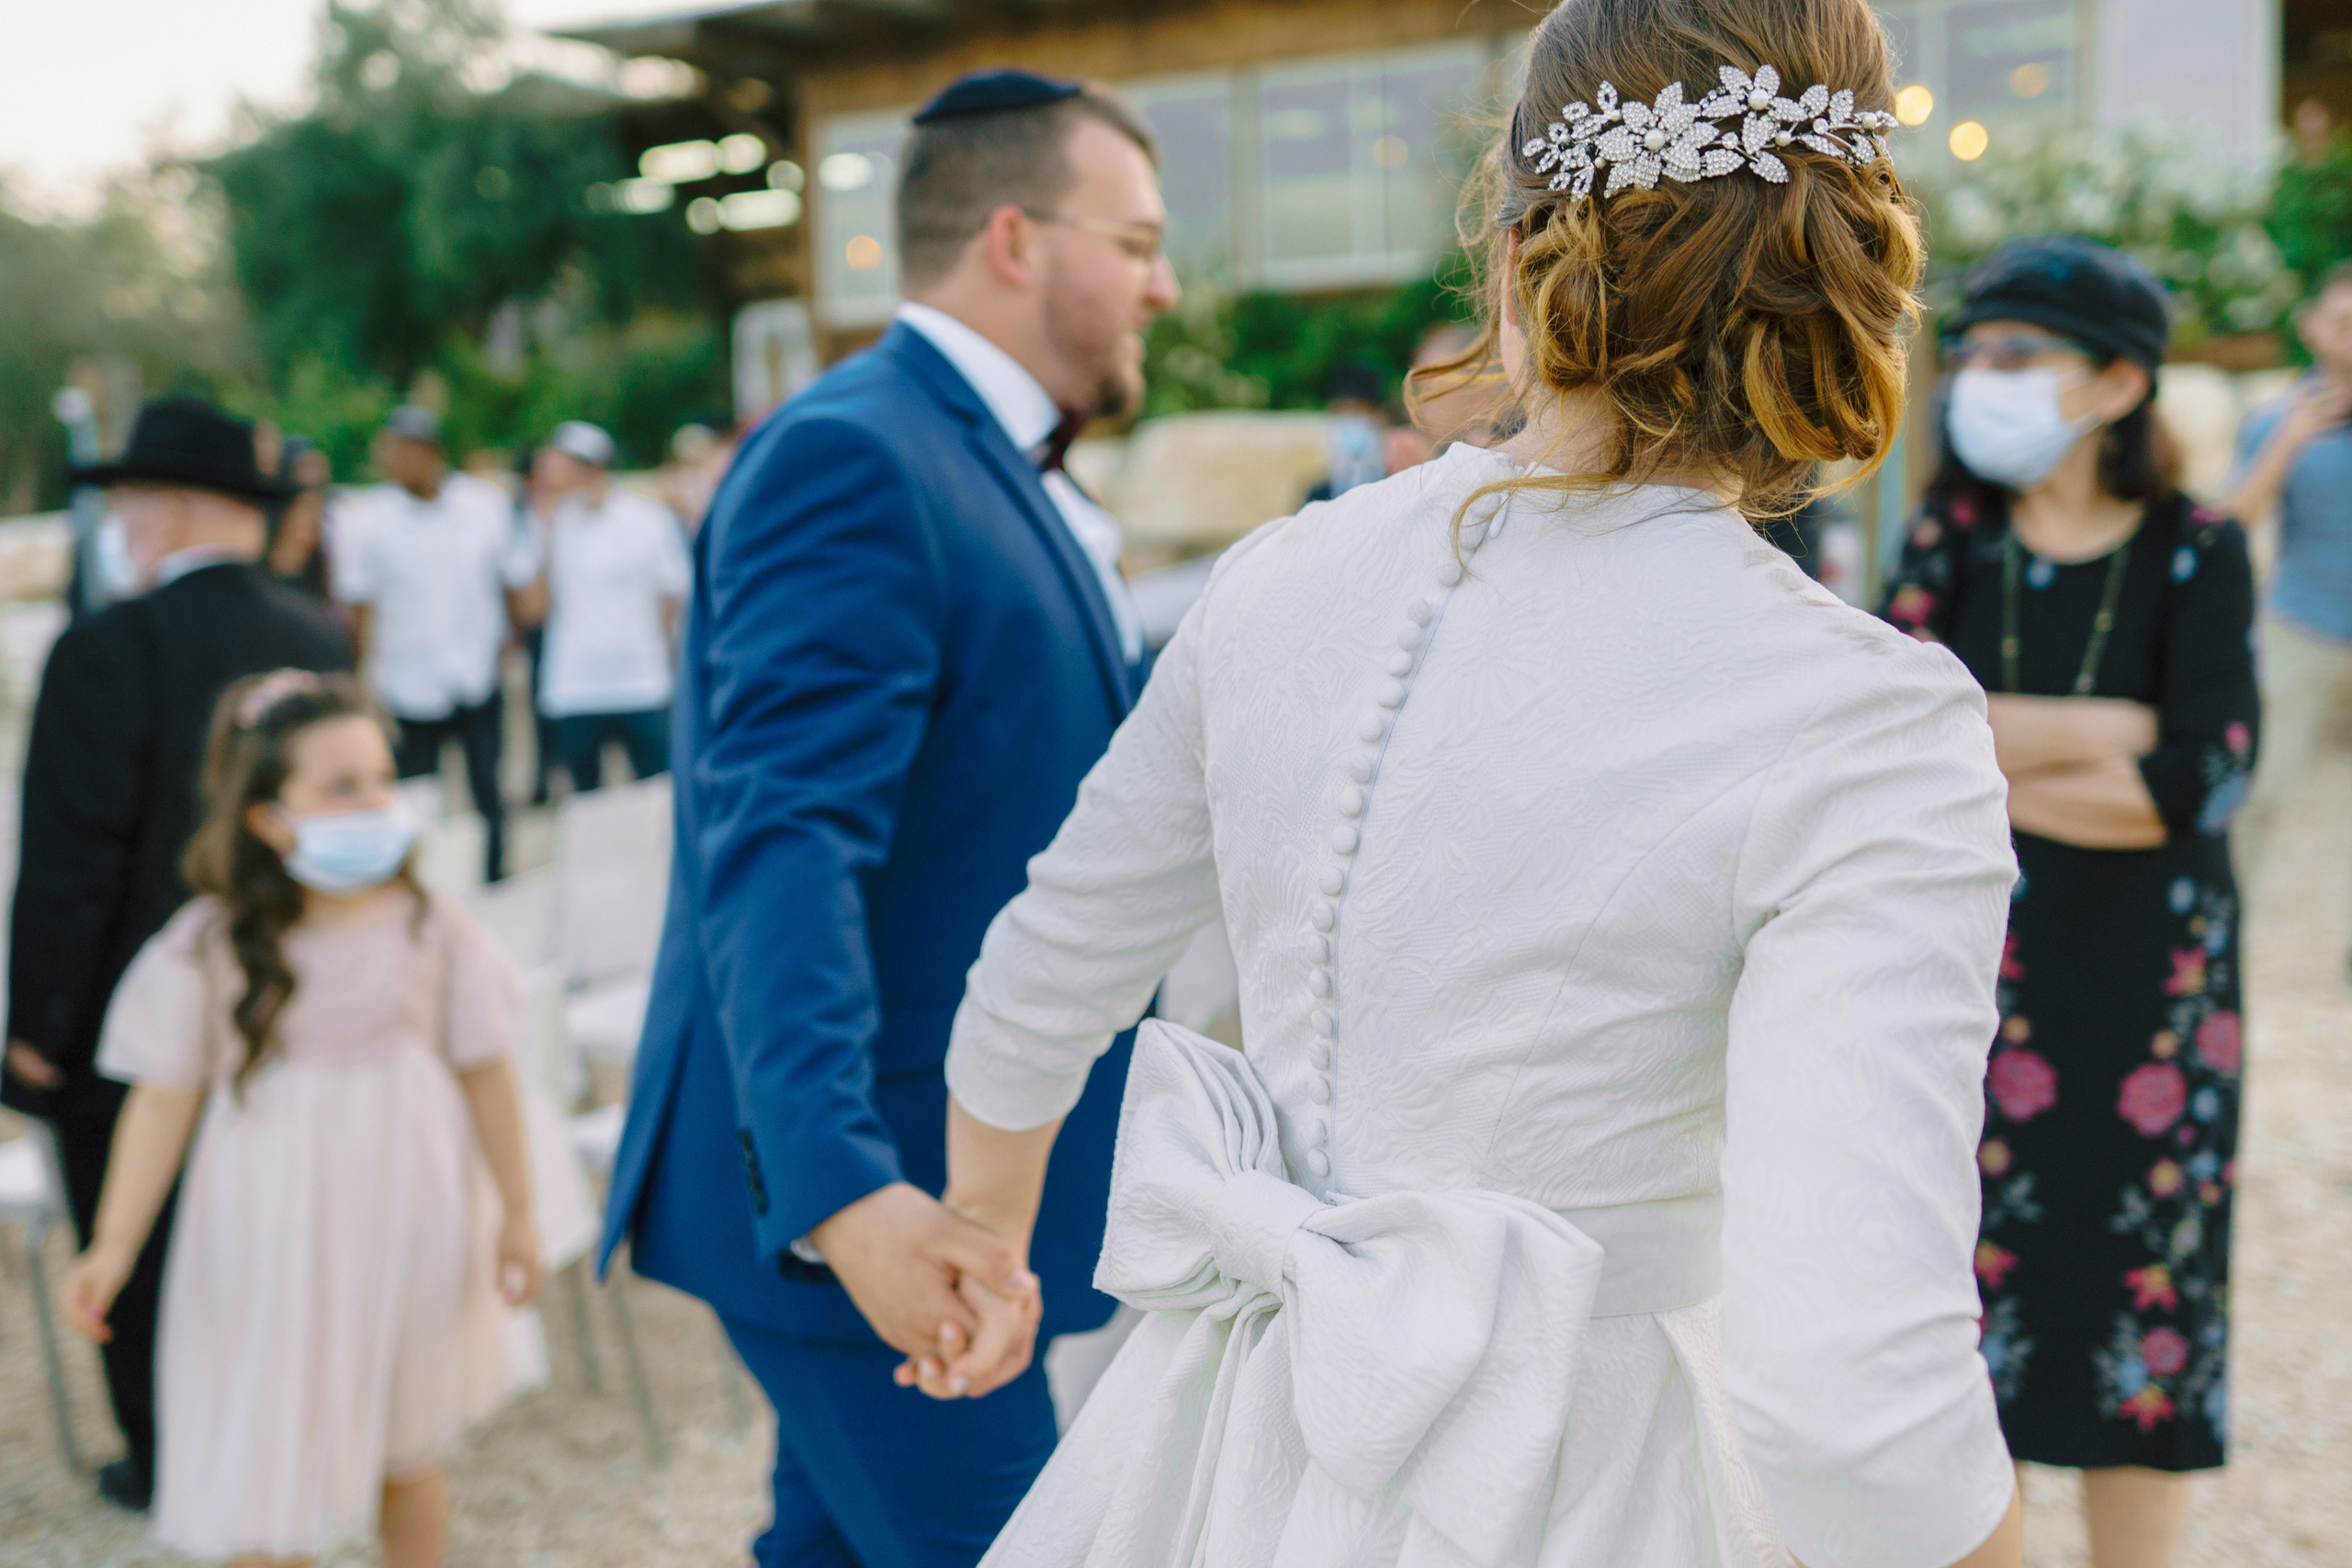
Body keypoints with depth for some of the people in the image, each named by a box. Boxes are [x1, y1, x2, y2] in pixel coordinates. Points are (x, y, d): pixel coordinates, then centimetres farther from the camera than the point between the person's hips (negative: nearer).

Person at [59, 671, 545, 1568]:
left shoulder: (430, 931, -7)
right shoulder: (207, 948, -11)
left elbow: (485, 1075, 1)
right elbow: (164, 1100, -6)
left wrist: (516, 1214, 4)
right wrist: (114, 1246, -11)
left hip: (404, 1233, 1)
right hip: (270, 1250, -1)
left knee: (408, 1458, 19)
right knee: (264, 1493, 2)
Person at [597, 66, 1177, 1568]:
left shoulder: (996, 472, 15)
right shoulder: (851, 458, -18)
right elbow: (782, 850, -28)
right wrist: (840, 1187, -38)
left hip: (951, 1175, 10)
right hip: (880, 1189, -10)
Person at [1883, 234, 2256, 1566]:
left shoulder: (2198, 554, -4)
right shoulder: (1952, 542, 1)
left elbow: (2203, 783, -16)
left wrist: (1983, 763, -13)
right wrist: (2113, 730, -15)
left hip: (2149, 988, -1)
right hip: (1970, 980, 1)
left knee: (2139, 1304, 7)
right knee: (1976, 1296, 6)